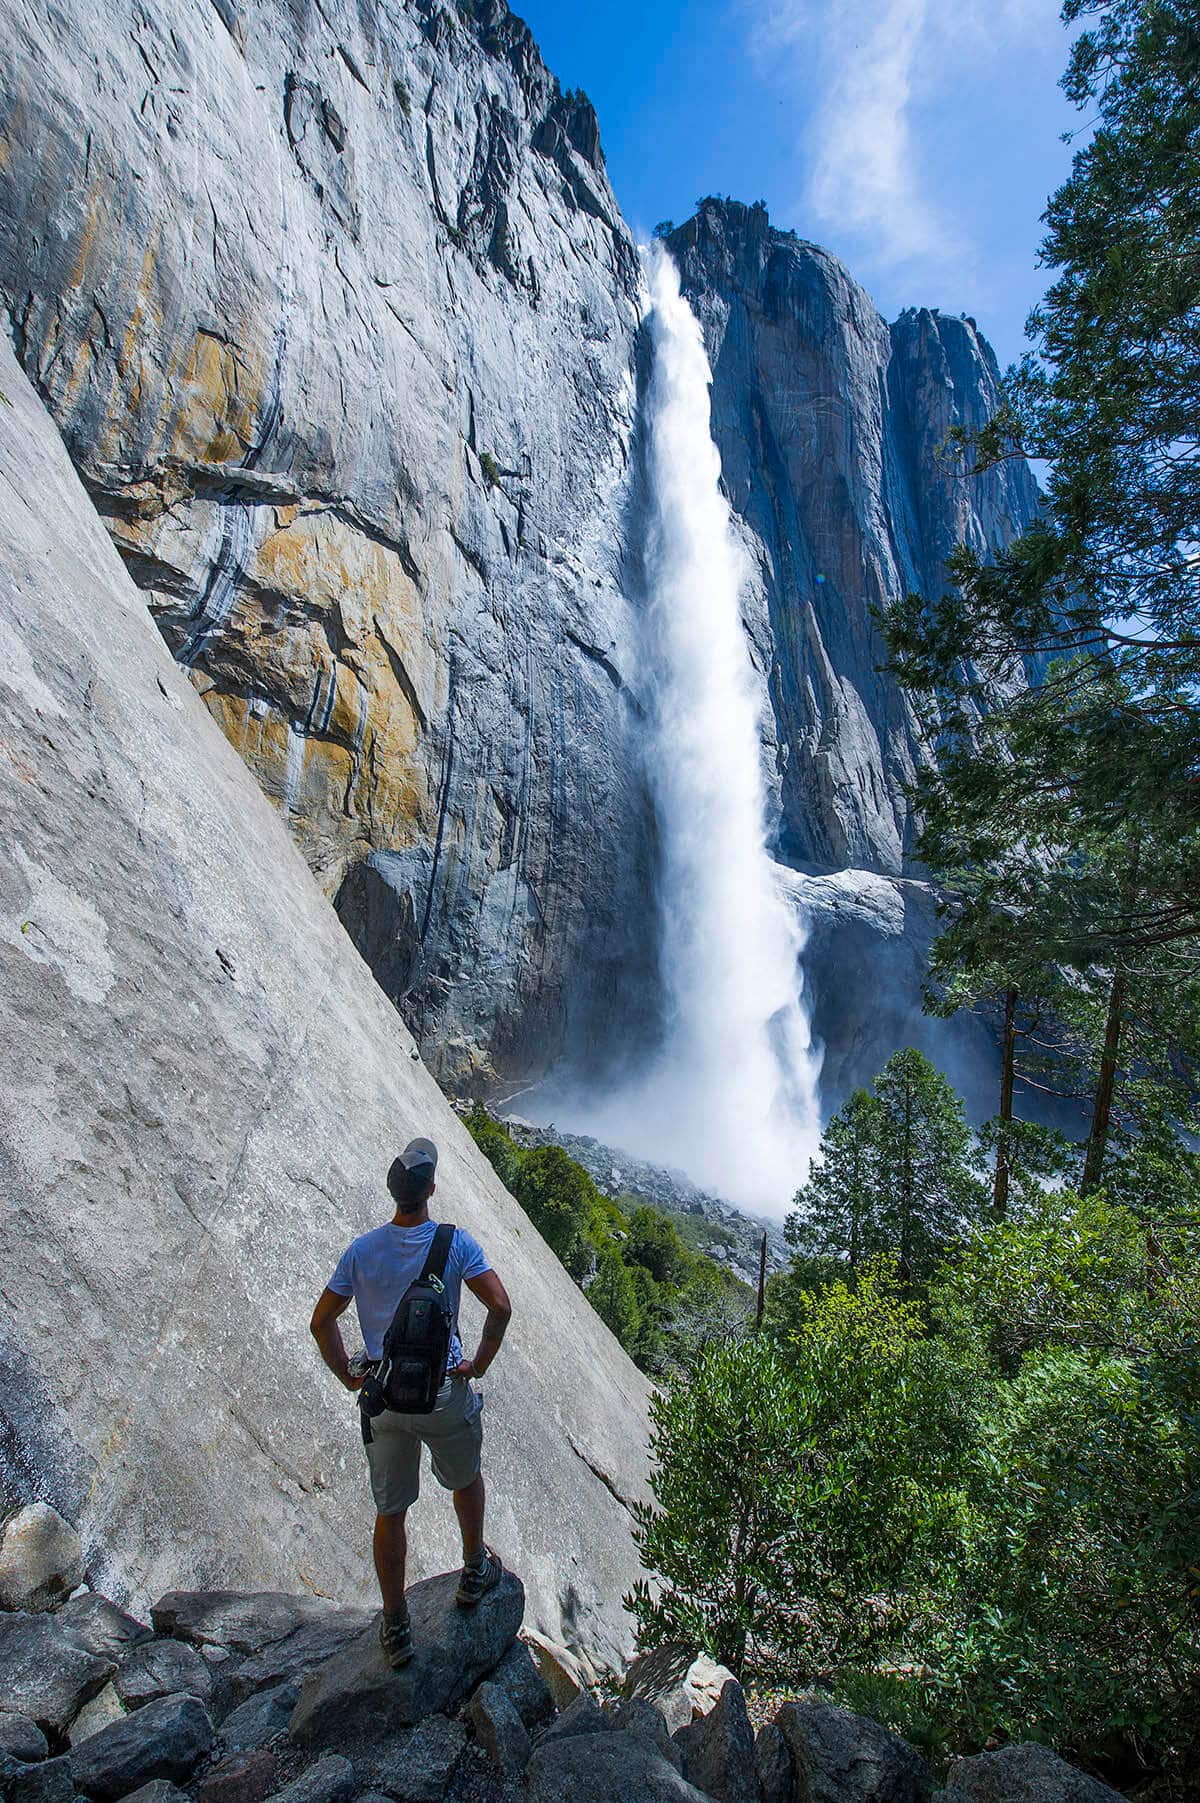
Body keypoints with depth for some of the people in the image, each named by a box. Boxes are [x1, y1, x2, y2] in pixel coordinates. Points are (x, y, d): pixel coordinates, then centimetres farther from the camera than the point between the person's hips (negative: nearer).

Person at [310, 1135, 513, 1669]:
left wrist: (348, 1376, 9)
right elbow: (500, 1306, -21)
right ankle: (475, 1572, 45)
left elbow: (321, 1322, -1)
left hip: (384, 1400, 2)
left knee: (390, 1512, 18)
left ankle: (395, 1627, 29)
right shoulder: (455, 1243, -15)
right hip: (445, 1393, -2)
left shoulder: (361, 1250, -8)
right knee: (466, 1479, 27)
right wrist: (479, 1365, -7)